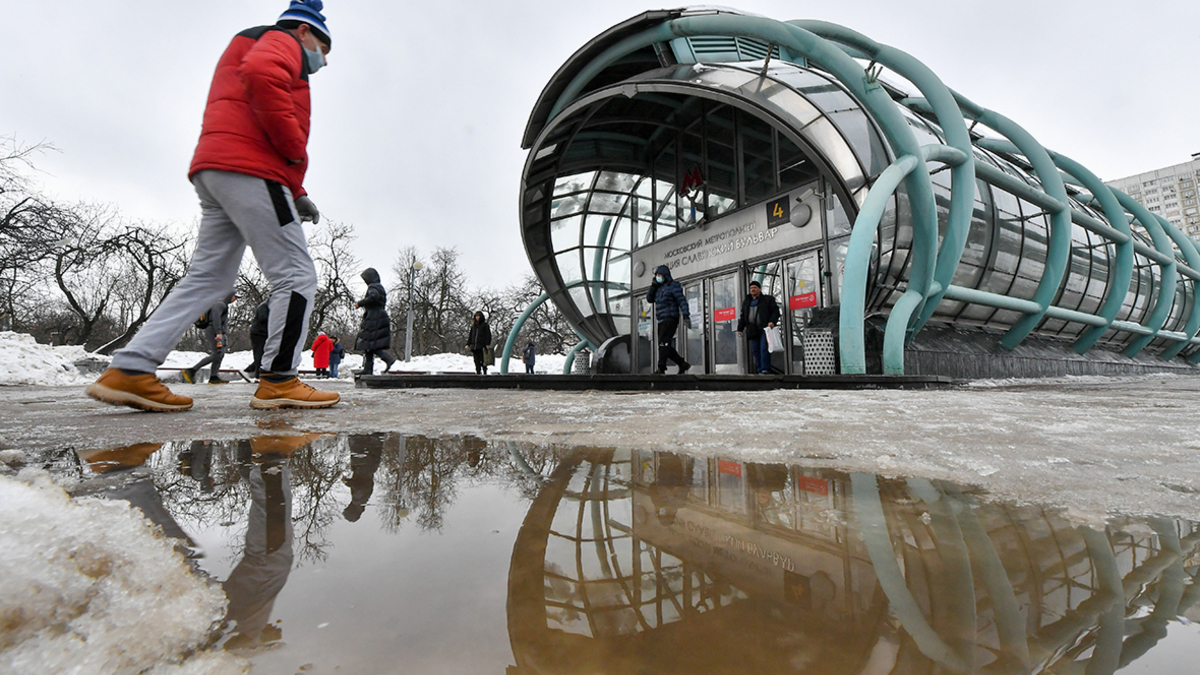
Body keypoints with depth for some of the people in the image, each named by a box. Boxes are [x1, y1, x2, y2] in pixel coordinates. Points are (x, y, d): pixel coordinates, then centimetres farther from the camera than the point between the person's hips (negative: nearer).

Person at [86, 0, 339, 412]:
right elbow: (260, 74, -19)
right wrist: (296, 147, -13)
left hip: (213, 170, 10)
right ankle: (279, 381, -9)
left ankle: (130, 370, 5)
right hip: (248, 169, -10)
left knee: (209, 278, 7)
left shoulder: (255, 49, 38)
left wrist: (295, 195, 18)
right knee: (296, 275, -9)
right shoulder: (282, 42, 8)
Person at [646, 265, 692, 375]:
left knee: (663, 342, -19)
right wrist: (653, 285, 9)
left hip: (670, 318, -8)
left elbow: (682, 300, -10)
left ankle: (661, 368, -23)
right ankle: (683, 364, 17)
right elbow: (649, 299, 20)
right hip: (661, 320, 8)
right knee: (666, 346, 6)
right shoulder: (659, 288, 21)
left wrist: (686, 315, -20)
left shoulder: (673, 286, -2)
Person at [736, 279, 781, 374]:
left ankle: (765, 369, -13)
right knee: (755, 350, 1)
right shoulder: (746, 302, 21)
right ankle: (759, 370, 4)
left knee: (764, 349, -13)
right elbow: (742, 316, 23)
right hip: (752, 330, 5)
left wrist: (772, 321, -15)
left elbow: (775, 311, 2)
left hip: (765, 328, -4)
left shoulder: (768, 299, 8)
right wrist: (740, 329, 15)